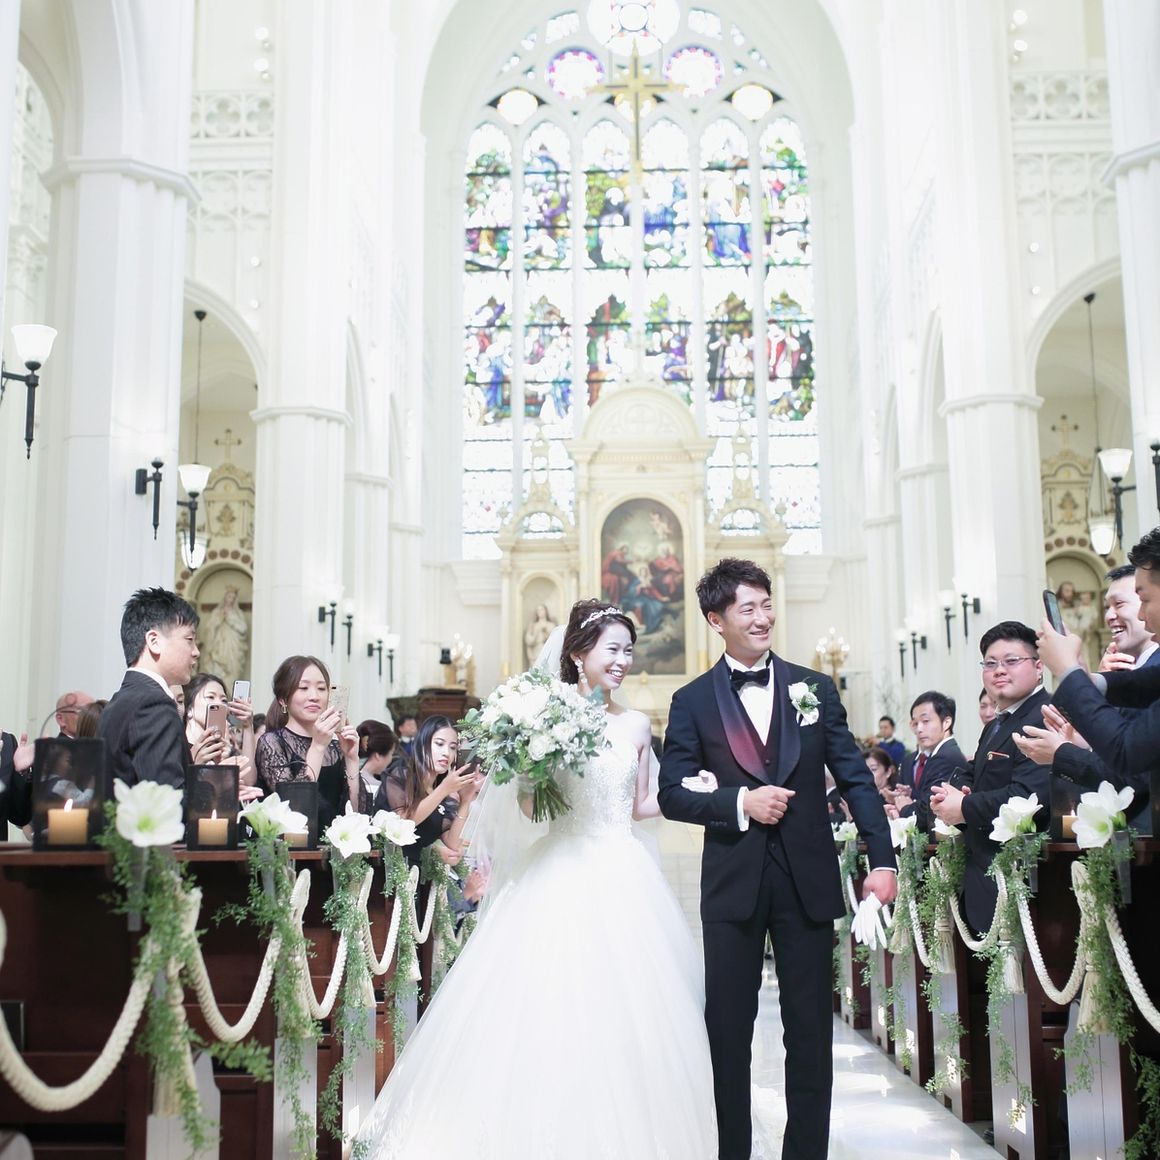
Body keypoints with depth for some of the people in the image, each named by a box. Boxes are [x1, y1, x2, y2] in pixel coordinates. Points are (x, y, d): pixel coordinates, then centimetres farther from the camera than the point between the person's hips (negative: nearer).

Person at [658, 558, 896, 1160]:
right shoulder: (692, 702, 2)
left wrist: (883, 859, -4)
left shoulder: (815, 688, 5)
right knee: (728, 1030, 8)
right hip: (733, 882, 0)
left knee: (811, 1030, 7)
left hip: (808, 879, 1)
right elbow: (672, 794, -2)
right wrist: (739, 802, -16)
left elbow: (856, 778, 3)